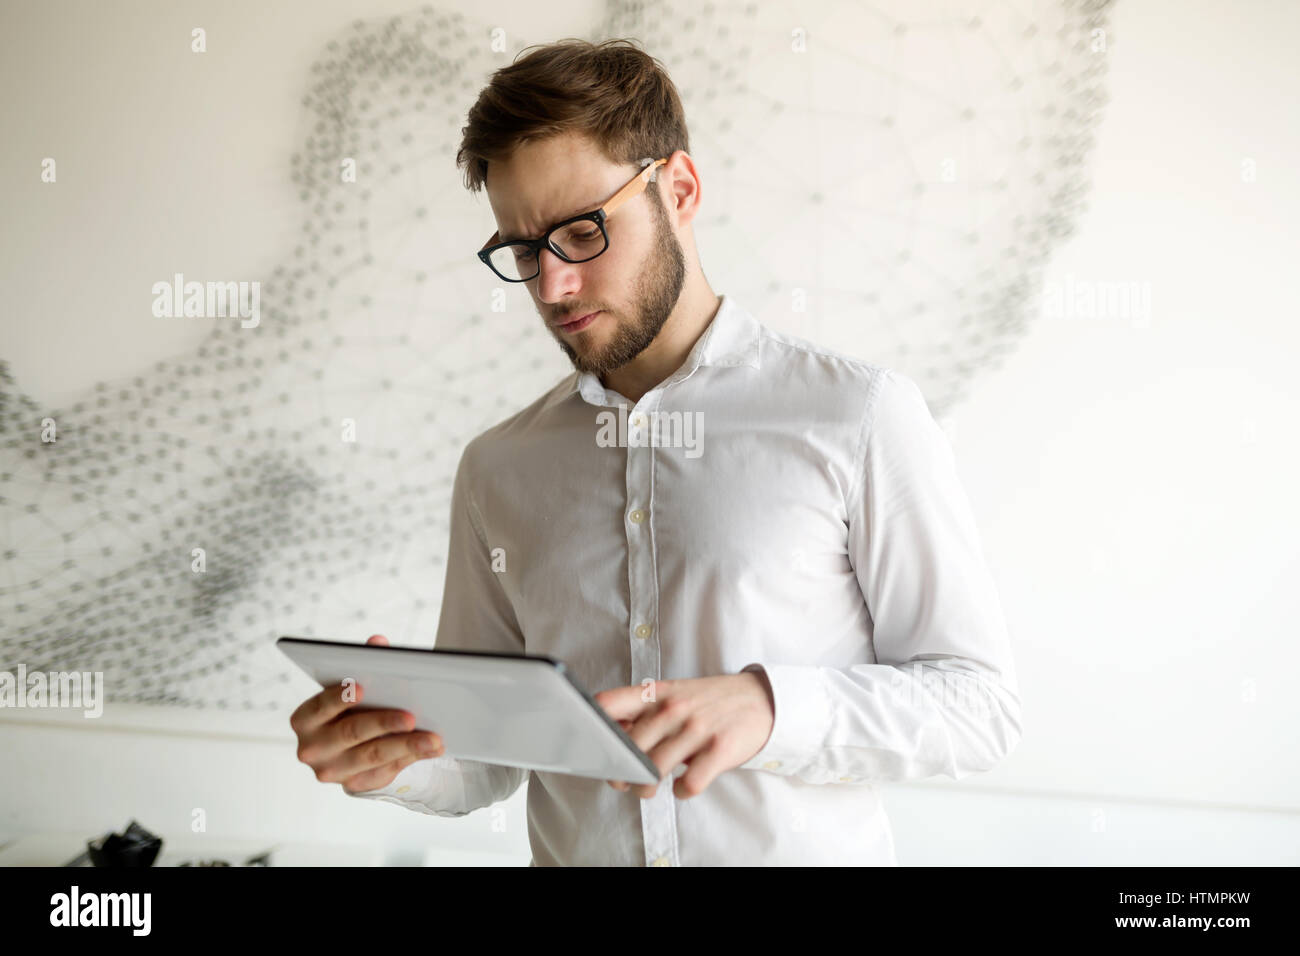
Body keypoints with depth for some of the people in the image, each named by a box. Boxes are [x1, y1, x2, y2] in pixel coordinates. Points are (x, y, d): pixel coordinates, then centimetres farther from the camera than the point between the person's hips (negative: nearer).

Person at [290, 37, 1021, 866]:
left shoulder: (860, 416, -5)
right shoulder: (497, 470, 7)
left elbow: (978, 700, -5)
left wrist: (768, 705, -19)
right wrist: (392, 755, -10)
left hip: (808, 847, -2)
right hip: (570, 849, 3)